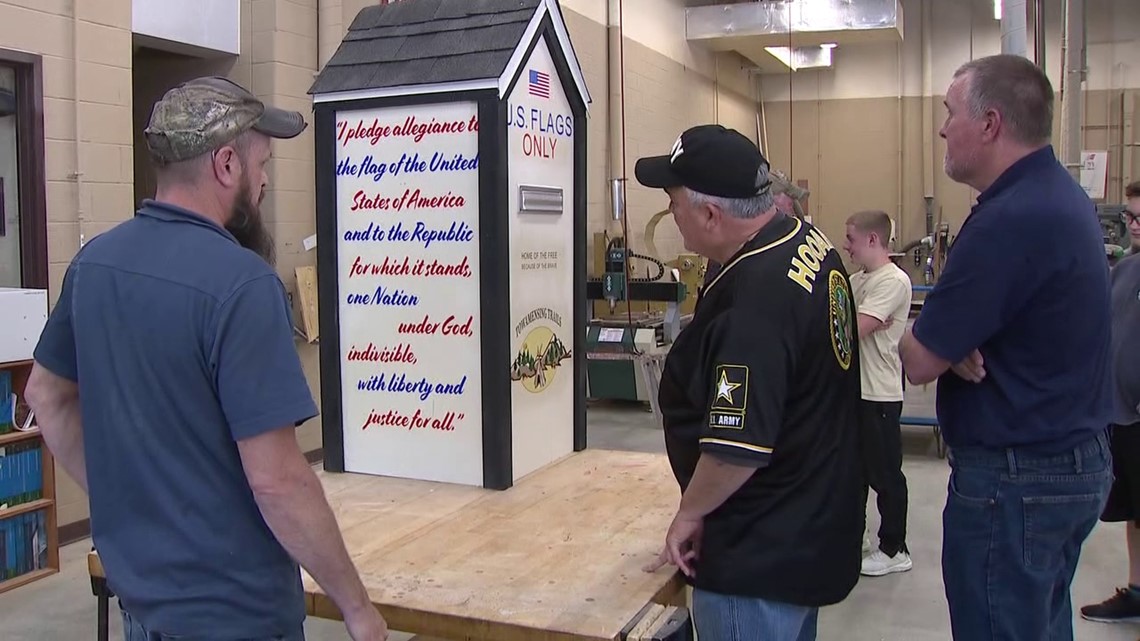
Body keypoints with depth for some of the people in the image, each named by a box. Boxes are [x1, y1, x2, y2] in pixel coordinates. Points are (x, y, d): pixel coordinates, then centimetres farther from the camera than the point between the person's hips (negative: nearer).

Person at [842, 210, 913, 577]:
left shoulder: (893, 281, -18)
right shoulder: (859, 280, 12)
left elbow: (853, 328, -26)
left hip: (879, 393, -9)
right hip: (855, 388, 9)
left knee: (884, 473, 3)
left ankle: (894, 550, 16)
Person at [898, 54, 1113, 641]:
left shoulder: (1012, 220, -26)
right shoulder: (1060, 197, 8)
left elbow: (919, 362, -23)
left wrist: (944, 344, 0)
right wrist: (958, 343, -11)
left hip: (1015, 479, -10)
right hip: (1076, 458, 10)